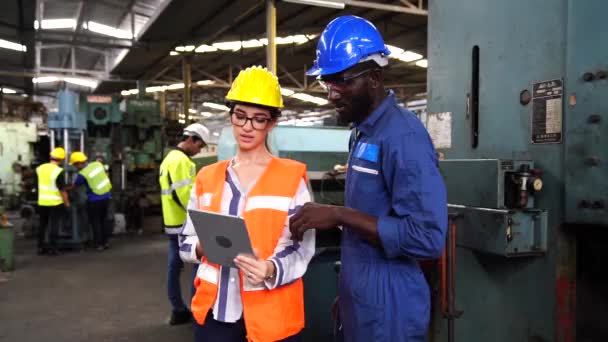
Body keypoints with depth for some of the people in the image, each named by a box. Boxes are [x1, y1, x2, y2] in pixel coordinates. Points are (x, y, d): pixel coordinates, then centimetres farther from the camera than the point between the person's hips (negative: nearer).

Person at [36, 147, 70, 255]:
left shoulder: (40, 168, 1)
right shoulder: (58, 171, -17)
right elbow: (62, 190, -16)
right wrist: (67, 202, -5)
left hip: (42, 202, 6)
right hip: (55, 203, -6)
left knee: (42, 225, 16)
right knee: (54, 226, 2)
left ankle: (40, 247, 21)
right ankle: (52, 248, 4)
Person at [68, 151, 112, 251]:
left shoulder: (82, 174, -15)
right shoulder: (97, 164, 0)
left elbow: (74, 186, 0)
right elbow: (106, 175, 13)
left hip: (95, 200, -6)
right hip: (106, 196, 6)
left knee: (95, 222, 9)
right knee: (103, 220, 17)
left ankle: (99, 244, 12)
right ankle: (105, 242, 22)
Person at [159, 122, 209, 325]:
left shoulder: (169, 158, 17)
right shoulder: (181, 160, -16)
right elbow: (186, 194, -22)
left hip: (172, 222, 10)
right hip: (185, 223, -10)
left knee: (174, 265, 10)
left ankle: (179, 311, 18)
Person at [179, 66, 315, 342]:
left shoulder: (292, 176, -3)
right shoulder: (207, 177, 7)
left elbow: (302, 248, -7)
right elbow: (186, 243, 10)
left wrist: (271, 270, -26)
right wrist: (203, 247, -12)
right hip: (214, 311, 3)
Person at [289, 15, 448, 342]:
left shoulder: (404, 135, -19)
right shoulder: (362, 132, 9)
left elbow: (428, 237, -25)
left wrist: (339, 215, -24)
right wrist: (347, 292, 17)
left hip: (386, 309, -8)